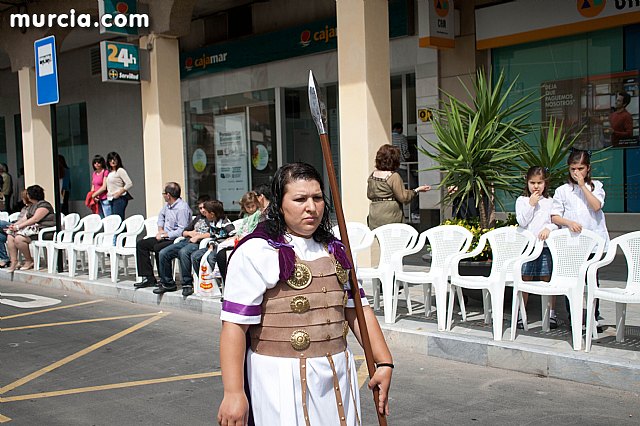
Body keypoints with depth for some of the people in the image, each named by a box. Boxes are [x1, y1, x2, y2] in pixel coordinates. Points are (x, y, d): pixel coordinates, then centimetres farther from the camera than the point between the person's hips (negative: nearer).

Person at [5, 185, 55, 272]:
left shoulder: (44, 205, -9)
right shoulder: (31, 206, 23)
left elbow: (35, 219, -19)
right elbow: (24, 219, 16)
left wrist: (18, 227, -20)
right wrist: (14, 225, -5)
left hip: (42, 229, -10)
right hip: (32, 228, 10)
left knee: (19, 238, -28)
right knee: (10, 236, -8)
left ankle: (29, 261, -11)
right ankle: (14, 262, -13)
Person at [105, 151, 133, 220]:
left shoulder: (120, 170, -6)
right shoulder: (109, 172, 17)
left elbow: (129, 184, -15)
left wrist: (119, 193, -15)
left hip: (119, 199, -8)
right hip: (111, 200, 8)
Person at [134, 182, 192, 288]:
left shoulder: (182, 208, -20)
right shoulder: (167, 204, 9)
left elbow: (182, 231, -26)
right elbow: (161, 215, 31)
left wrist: (164, 235, -18)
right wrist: (160, 230, 15)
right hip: (165, 237, 10)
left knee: (158, 248, -33)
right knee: (141, 244, 5)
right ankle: (148, 278, -1)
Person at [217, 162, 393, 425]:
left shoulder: (336, 251, 11)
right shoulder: (256, 253, -11)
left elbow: (358, 309, 12)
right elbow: (235, 324, -15)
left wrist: (384, 363, 4)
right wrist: (233, 393, -20)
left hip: (338, 374, 6)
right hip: (282, 380, -6)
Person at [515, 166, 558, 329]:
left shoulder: (550, 202, 8)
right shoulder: (522, 201, 5)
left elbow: (557, 222, 5)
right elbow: (522, 222, -5)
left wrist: (548, 228, -15)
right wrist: (531, 204, -9)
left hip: (546, 246, 1)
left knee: (548, 280, 4)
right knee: (524, 280, 2)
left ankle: (552, 314, 14)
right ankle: (520, 313, 11)